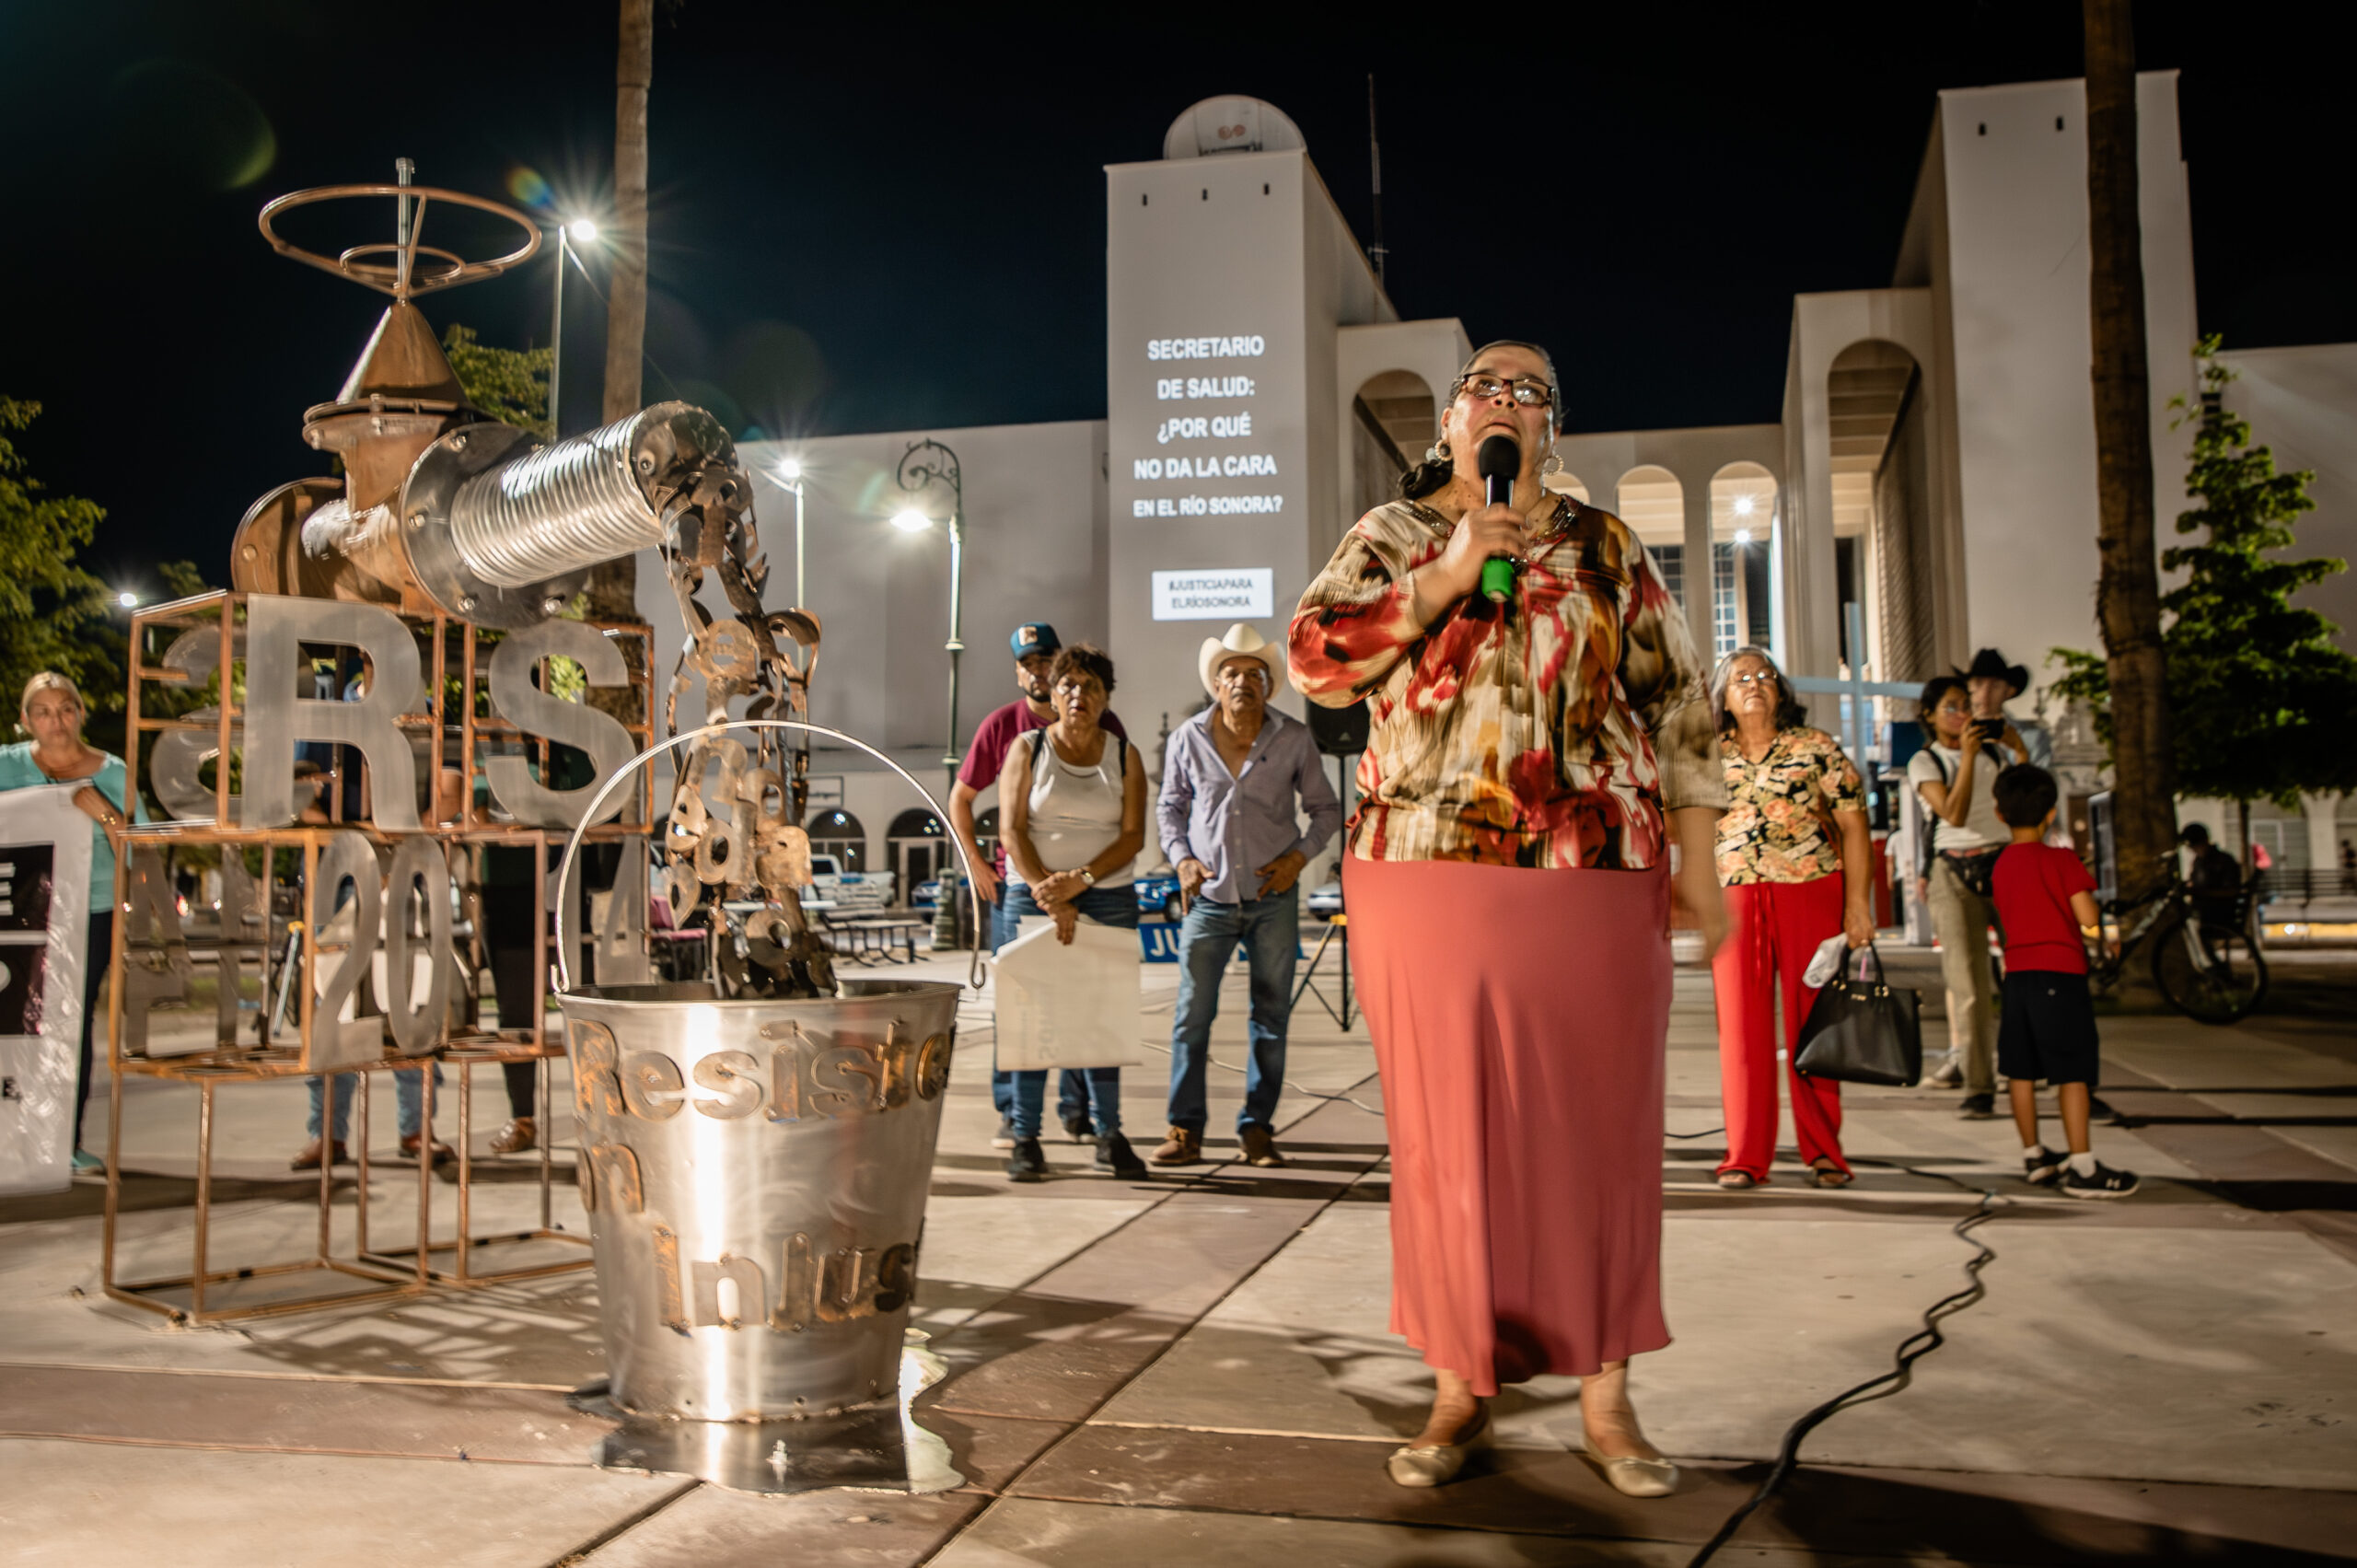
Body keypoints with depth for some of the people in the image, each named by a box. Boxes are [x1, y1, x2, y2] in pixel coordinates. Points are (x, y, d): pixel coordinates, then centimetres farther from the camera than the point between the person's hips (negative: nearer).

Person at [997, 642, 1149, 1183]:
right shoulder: (1028, 749, 4)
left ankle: (1109, 1134, 9)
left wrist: (1080, 879, -15)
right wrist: (1048, 895, -14)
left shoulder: (1124, 756, 7)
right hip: (1033, 894, -1)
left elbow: (1133, 835, -1)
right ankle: (1026, 1138, 3)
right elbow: (1011, 830, -4)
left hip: (1109, 896, 1)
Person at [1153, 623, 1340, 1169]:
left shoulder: (1294, 739, -1)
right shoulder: (1189, 738, 0)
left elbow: (1326, 808, 10)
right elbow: (1170, 806, 13)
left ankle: (1257, 1129, 14)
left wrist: (1298, 856, -6)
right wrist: (1181, 859, -2)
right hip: (1208, 898, 0)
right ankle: (1185, 1129, 7)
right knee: (1192, 1015, -2)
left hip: (1273, 898, 0)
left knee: (1271, 1018, 4)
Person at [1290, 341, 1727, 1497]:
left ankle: (1604, 1392, 15)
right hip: (1423, 873, 0)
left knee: (1594, 1127, 3)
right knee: (1446, 1131, 3)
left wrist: (1696, 857, 4)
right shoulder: (1391, 535, 12)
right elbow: (1314, 654, -2)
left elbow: (1678, 702, 10)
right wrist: (1440, 586, -11)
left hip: (1594, 878, 1)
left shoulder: (1605, 548, 12)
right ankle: (1461, 1386, 16)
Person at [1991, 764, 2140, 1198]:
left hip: (2017, 973, 6)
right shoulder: (2060, 860, -9)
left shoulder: (2001, 865, 9)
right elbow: (2087, 917, -13)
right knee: (2073, 1073, -5)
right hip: (2060, 973, -6)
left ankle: (2033, 1154, 24)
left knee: (2021, 1069, 12)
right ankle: (2082, 1167, -6)